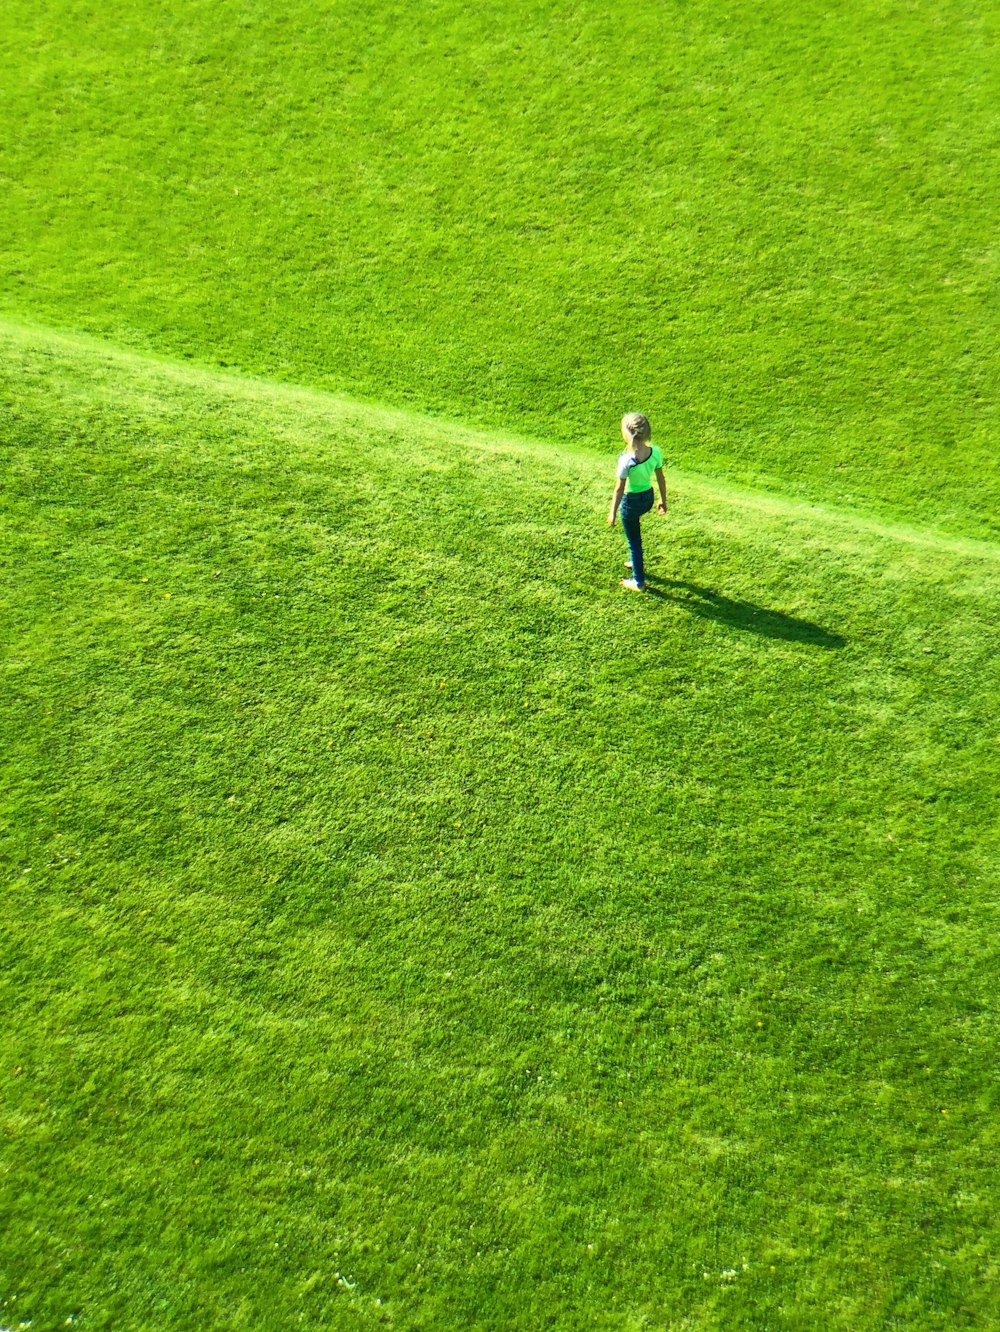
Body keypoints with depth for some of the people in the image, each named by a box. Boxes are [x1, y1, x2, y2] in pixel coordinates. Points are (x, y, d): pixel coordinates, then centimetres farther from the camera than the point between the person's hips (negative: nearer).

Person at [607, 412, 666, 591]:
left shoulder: (626, 460, -28)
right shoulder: (655, 451, -13)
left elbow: (620, 489, -19)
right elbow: (661, 479, 0)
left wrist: (613, 512, -7)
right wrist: (663, 500, 15)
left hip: (632, 501, -6)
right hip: (648, 497, 6)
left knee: (634, 540, 13)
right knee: (633, 532, 34)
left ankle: (639, 582, 26)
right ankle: (635, 561, 50)